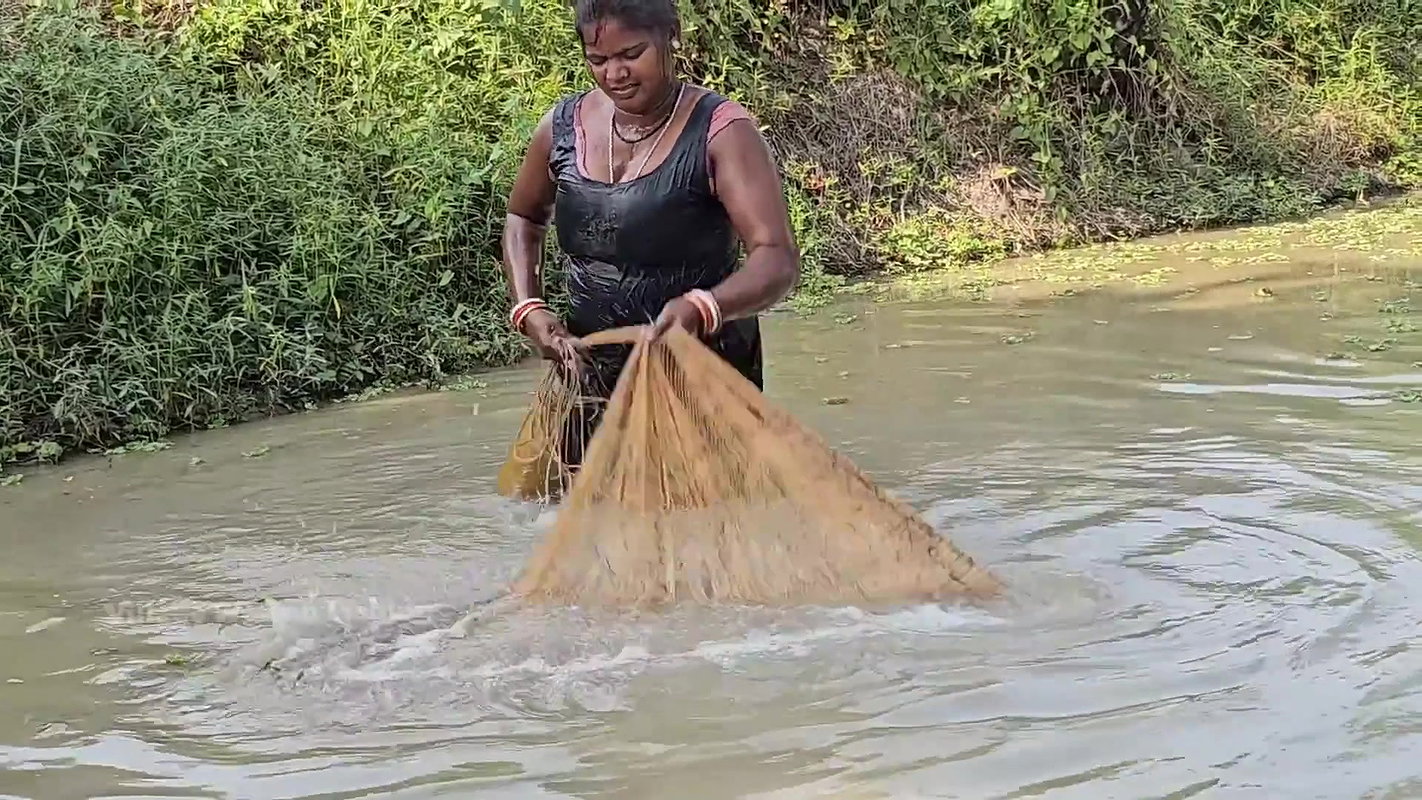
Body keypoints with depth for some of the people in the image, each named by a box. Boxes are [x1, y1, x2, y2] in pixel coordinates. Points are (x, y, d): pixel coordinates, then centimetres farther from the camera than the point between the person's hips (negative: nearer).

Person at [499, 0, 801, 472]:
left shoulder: (719, 132, -13)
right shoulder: (564, 127, 2)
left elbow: (777, 260, -22)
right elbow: (523, 219, 21)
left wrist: (703, 308, -42)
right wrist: (527, 309, 3)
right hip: (591, 369, 5)